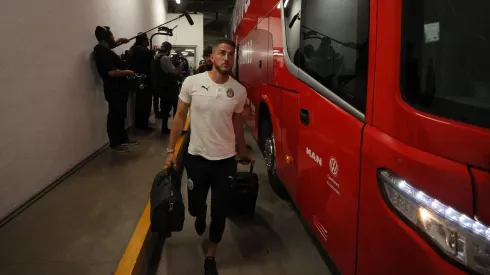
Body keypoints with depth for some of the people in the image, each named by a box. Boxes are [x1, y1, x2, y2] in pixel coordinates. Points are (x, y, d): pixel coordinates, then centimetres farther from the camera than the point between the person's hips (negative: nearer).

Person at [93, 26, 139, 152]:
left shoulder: (102, 48, 10)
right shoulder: (104, 52, -22)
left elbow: (110, 45, 38)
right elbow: (112, 72, -30)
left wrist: (118, 41, 26)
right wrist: (128, 72, -17)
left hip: (117, 89, 11)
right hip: (115, 90, -11)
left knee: (120, 115, 18)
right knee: (115, 115, -1)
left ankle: (123, 139, 29)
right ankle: (114, 143, 9)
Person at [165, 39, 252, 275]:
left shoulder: (239, 91, -6)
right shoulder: (192, 83, -9)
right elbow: (180, 117, 0)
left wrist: (243, 152, 19)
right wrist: (170, 150, 0)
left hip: (226, 160, 1)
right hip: (196, 157, 0)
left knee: (219, 212, 8)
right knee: (195, 206, 13)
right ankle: (200, 215, 54)